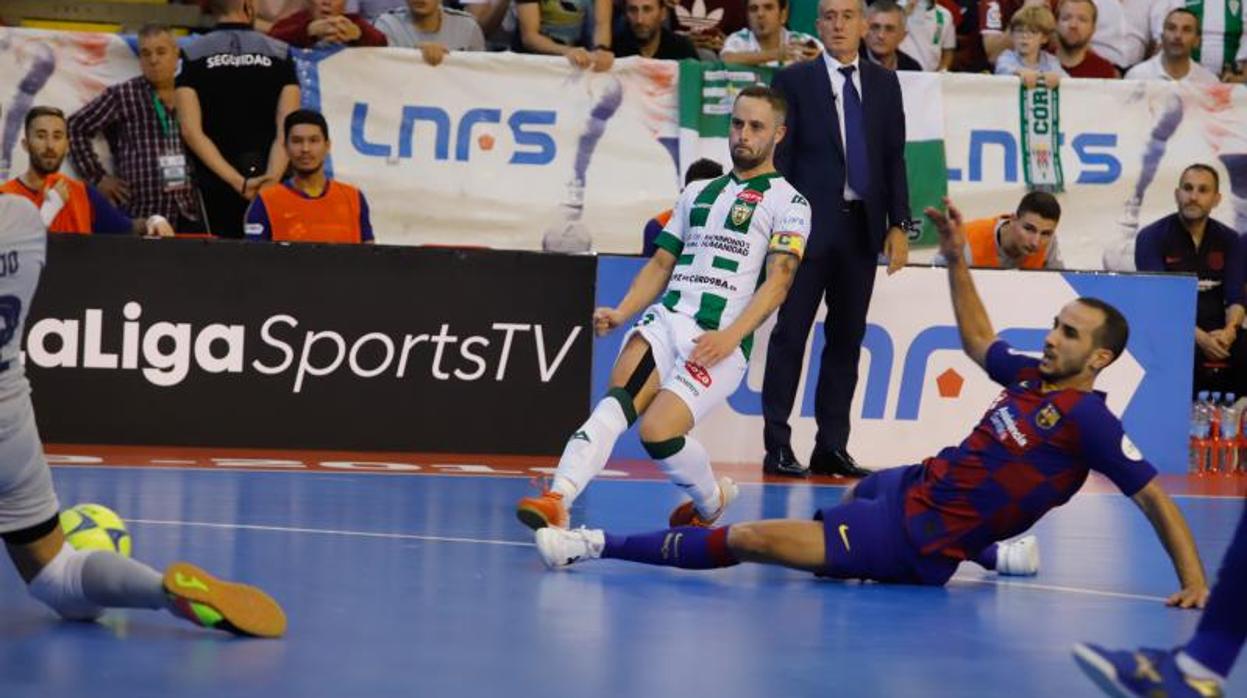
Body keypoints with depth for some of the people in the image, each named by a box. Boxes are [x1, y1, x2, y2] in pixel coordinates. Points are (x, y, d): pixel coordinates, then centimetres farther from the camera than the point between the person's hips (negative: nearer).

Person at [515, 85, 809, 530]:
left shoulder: (787, 202, 5)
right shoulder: (698, 193, 24)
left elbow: (778, 280, -6)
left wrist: (731, 336, -20)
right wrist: (621, 312, 6)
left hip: (720, 341, -5)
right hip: (664, 319, 5)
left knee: (657, 430, -21)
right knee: (616, 404, -23)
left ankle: (711, 501, 9)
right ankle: (558, 499, -38)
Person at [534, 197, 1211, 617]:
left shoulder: (1086, 417, -19)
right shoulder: (1031, 376, 4)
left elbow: (1153, 496, -19)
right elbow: (977, 341, 24)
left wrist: (1194, 580, -26)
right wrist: (956, 259, 20)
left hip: (916, 545, -9)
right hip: (913, 484, 9)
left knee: (749, 538, -14)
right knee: (859, 490, 48)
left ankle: (601, 545, -6)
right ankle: (991, 551, 44)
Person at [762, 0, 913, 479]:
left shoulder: (884, 84, 12)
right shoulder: (795, 81, 1)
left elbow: (895, 157, 11)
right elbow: (780, 157, -1)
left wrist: (898, 225, 3)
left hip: (862, 225, 4)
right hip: (810, 224, -4)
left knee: (847, 336, 6)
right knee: (791, 334, -3)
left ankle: (832, 447, 10)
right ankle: (778, 447, -1)